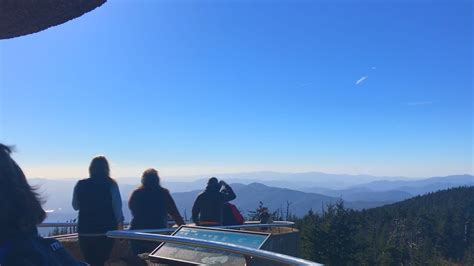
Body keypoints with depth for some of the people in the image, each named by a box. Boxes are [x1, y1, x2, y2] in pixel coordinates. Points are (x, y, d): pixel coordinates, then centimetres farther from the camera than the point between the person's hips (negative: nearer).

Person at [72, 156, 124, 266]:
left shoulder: (80, 185, 0)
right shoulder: (111, 185, -7)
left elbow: (75, 206, 12)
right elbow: (117, 207, -6)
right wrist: (120, 224, 7)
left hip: (85, 231, 2)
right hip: (106, 231, -2)